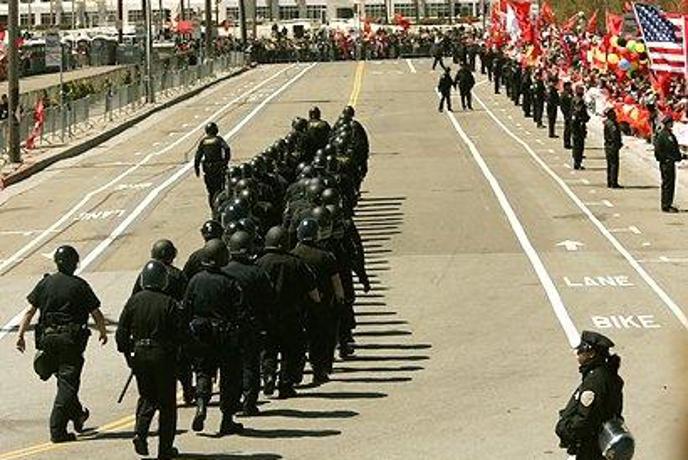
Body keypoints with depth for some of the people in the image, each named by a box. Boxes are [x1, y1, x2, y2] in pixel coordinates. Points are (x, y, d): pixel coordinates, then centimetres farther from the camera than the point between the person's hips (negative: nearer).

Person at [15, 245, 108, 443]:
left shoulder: (45, 283, 3)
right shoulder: (80, 286, -6)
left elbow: (30, 311, 2)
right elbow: (96, 314, -3)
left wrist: (20, 334, 7)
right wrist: (103, 332, 15)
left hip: (48, 338, 4)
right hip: (71, 339, -4)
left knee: (64, 379, 21)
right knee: (67, 384, -3)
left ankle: (77, 414, 37)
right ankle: (57, 430, -8)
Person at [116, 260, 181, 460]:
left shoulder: (134, 300, -1)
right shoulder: (169, 303, -10)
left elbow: (121, 331, 0)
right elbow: (179, 334, -11)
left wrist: (127, 353, 11)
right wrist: (172, 350, 8)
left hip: (140, 355, 3)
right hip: (163, 357, -3)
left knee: (147, 397, 20)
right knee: (166, 402, 8)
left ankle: (140, 432, -4)